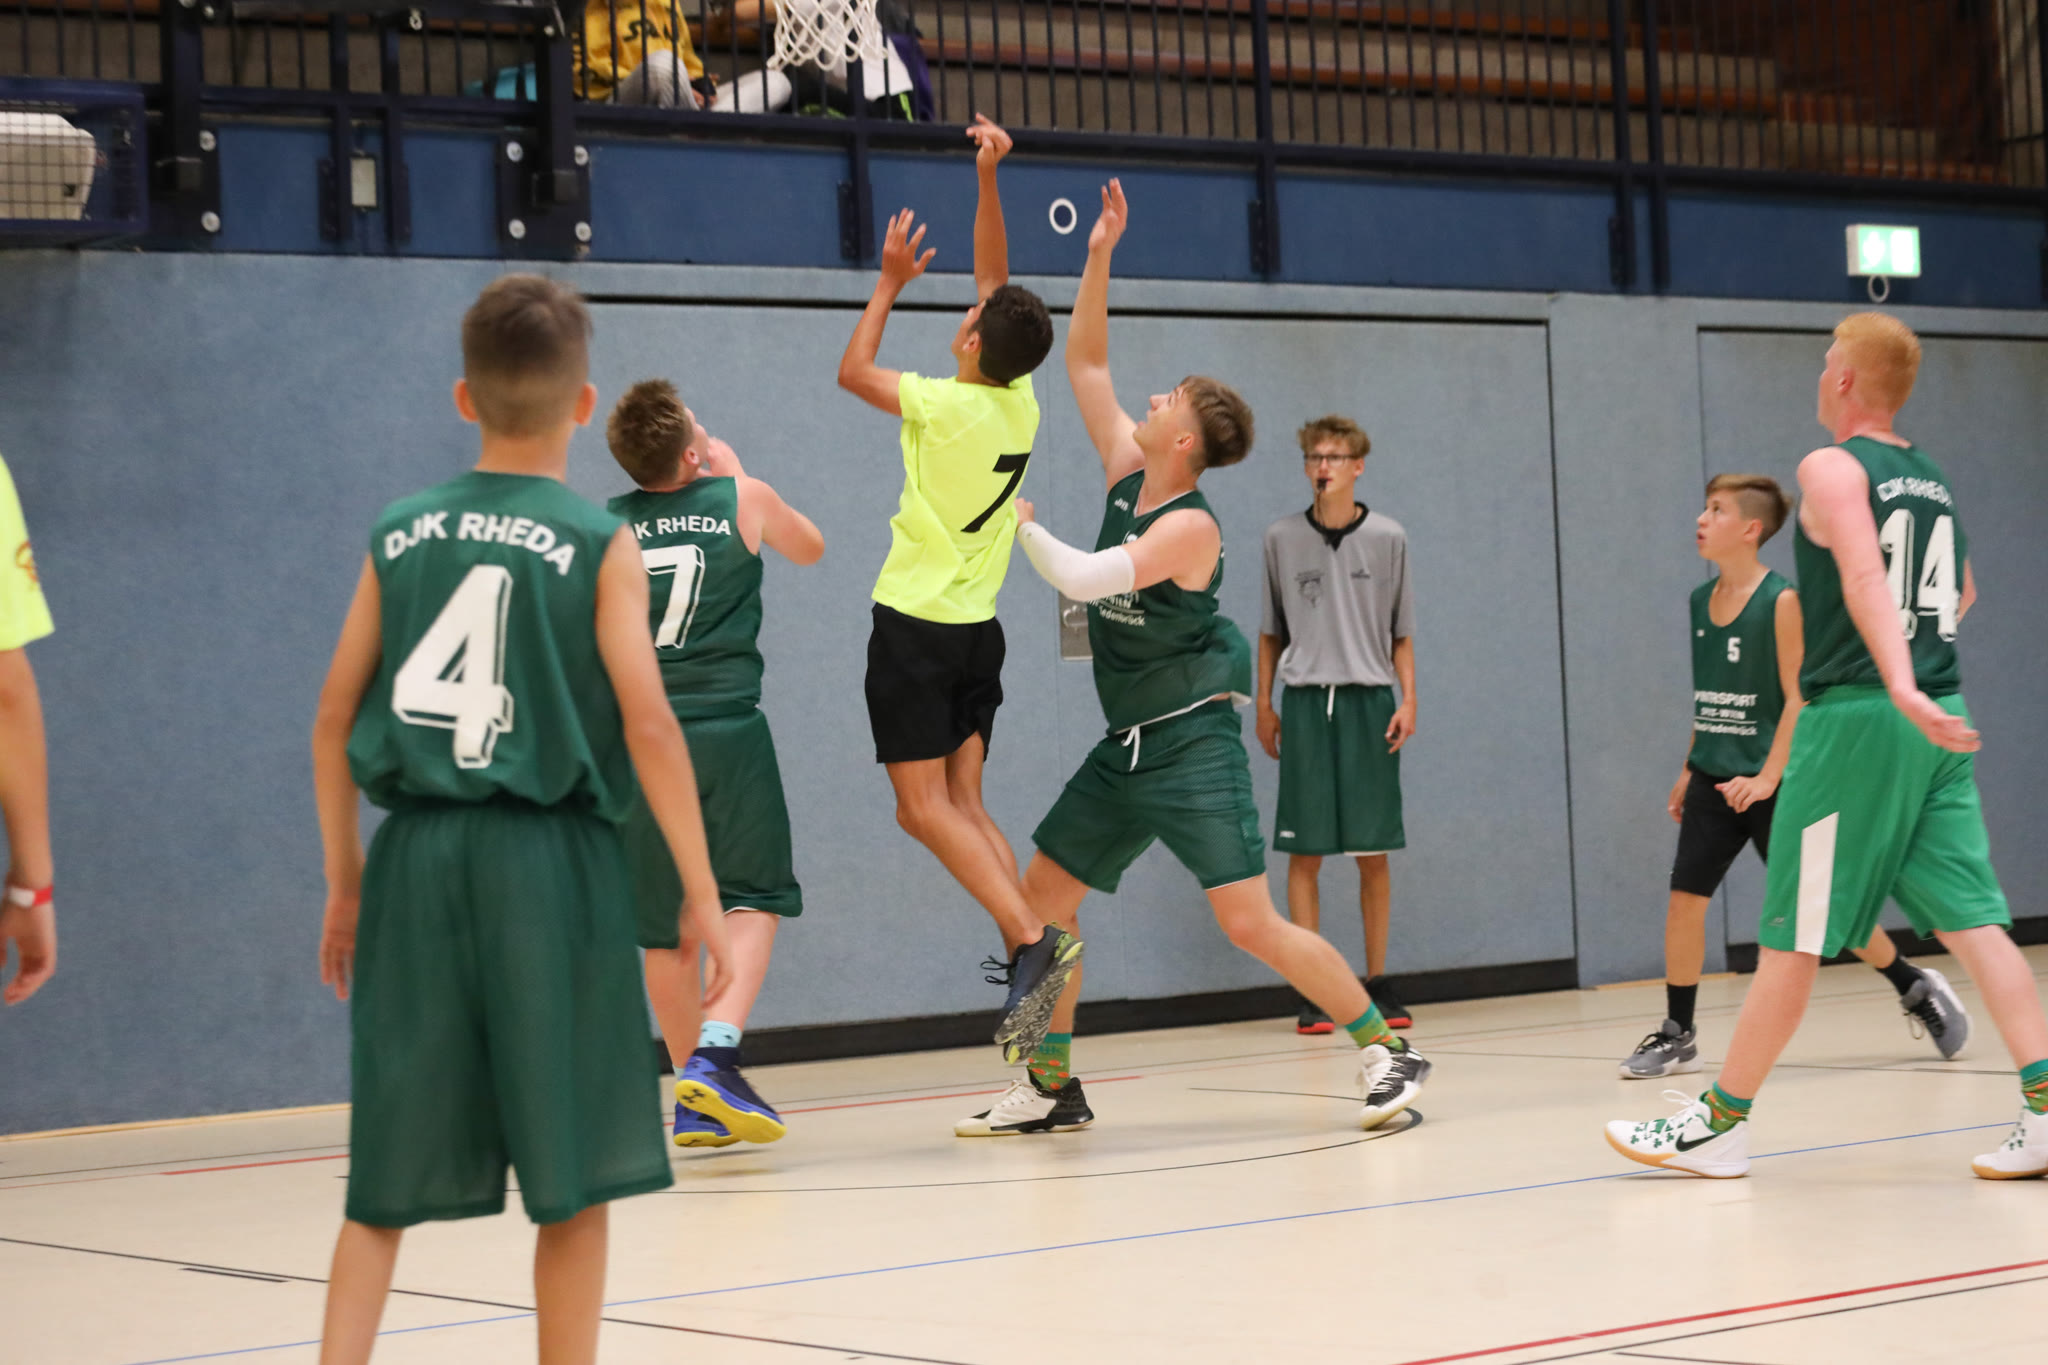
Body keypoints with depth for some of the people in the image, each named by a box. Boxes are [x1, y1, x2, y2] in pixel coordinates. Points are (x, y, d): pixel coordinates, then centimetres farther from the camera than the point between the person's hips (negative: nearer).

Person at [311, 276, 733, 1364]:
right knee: (573, 1179, 8)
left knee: (388, 1179, 10)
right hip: (548, 863, -3)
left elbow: (334, 721, 9)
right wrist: (701, 891, -3)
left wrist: (345, 885, 18)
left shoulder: (401, 535, 8)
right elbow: (648, 724, -9)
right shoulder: (598, 546, -2)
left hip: (416, 859, 3)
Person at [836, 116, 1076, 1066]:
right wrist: (988, 181, 7)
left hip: (916, 625, -7)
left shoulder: (944, 407, -15)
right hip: (977, 629, 7)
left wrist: (892, 282, 9)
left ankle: (1032, 939, -22)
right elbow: (995, 277, 11)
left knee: (926, 806, -9)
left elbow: (852, 371, 2)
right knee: (959, 806, 9)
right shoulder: (1020, 406, 2)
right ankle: (1025, 951, -4)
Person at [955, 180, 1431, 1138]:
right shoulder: (1128, 474, 5)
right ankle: (1051, 1088, 16)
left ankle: (1387, 1051, -3)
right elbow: (1086, 364, 10)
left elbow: (1083, 580, -26)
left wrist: (1023, 524, -10)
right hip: (1127, 745, 9)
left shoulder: (1189, 524, -18)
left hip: (1193, 743, -9)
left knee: (1250, 923, -13)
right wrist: (1099, 259, 2)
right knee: (1044, 894, 7)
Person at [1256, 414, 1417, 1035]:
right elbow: (1272, 631, 12)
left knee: (1372, 853, 3)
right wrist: (1263, 704, 7)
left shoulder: (1387, 537, 4)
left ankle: (1377, 982, 13)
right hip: (1305, 703, 0)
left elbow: (1402, 631, 8)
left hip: (1369, 701, 0)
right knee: (1305, 851, -3)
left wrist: (1408, 700, -2)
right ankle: (1311, 991, 0)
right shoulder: (1282, 538, 5)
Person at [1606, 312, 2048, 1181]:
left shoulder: (1831, 469, -8)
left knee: (1792, 938, 0)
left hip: (1856, 715, -7)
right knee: (1973, 919, 2)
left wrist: (1901, 686, -35)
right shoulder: (1931, 479, 16)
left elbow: (1866, 576, -23)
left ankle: (1719, 1124, 9)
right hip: (1940, 718, 7)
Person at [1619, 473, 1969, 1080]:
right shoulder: (1701, 601, 7)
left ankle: (1915, 987, 20)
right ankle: (1678, 1035, 5)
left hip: (1771, 782, -6)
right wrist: (1689, 769, 17)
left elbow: (1797, 698, -14)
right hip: (1713, 780, 6)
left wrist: (1769, 777, -22)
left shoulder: (1781, 601, -12)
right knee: (1684, 897, -3)